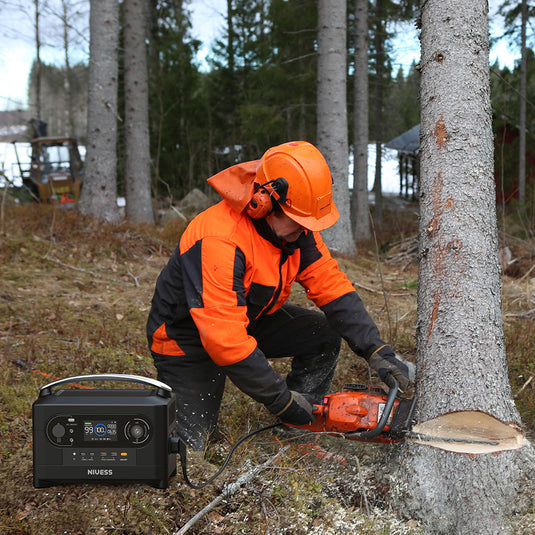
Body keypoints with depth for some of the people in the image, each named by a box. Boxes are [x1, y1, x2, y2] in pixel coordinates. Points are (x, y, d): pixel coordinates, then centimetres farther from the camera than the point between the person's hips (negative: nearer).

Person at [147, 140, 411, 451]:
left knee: (324, 334, -7)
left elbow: (330, 285, -10)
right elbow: (225, 340, -39)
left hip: (251, 320, 7)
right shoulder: (220, 241, -37)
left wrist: (377, 350, -20)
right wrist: (283, 400, -31)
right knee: (186, 446, -14)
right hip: (188, 336, -7)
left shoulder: (296, 226, -12)